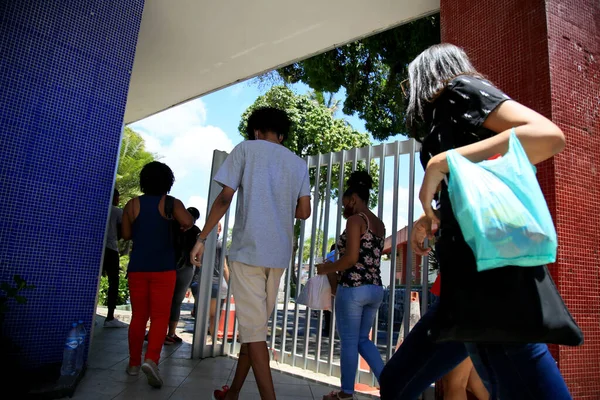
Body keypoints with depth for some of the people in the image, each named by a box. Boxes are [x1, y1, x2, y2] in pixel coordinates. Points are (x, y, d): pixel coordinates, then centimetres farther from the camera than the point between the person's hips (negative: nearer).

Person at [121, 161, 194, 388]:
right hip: (163, 268, -3)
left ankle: (134, 363, 19)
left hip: (137, 267, 3)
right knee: (160, 316, 1)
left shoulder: (132, 204, 5)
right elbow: (188, 222, -19)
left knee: (138, 316, 13)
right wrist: (187, 225, 3)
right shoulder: (172, 203, -4)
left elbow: (126, 235, 9)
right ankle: (151, 359, -15)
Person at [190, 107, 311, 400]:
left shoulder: (246, 148, 3)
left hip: (248, 249, -5)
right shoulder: (299, 163, 14)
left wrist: (202, 238, 1)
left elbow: (225, 198, -5)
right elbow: (304, 212, 9)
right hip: (279, 254, 5)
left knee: (253, 327, -1)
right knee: (255, 324, 15)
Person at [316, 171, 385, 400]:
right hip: (375, 289, 8)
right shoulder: (379, 224, 13)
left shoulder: (356, 220, -11)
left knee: (349, 341, 6)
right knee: (362, 339, 20)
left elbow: (351, 258, -20)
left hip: (353, 289, -8)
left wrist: (326, 269, -6)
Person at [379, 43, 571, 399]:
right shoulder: (450, 118, 26)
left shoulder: (460, 89, 2)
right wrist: (432, 218, 17)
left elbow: (550, 136, -15)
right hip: (471, 275, 10)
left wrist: (442, 162, -16)